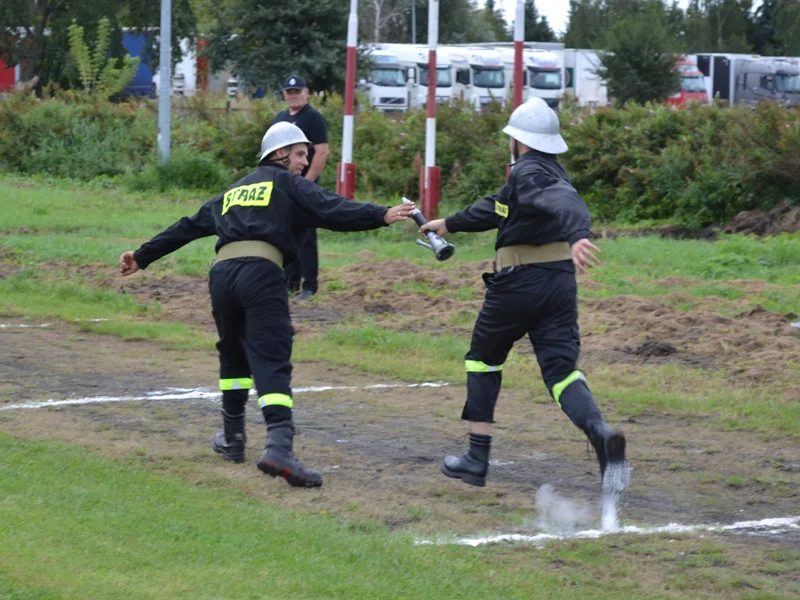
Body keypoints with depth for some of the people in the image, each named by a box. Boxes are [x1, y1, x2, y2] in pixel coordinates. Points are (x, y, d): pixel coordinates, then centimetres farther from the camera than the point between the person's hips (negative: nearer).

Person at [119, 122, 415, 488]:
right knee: (271, 361, -15)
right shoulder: (286, 183, 15)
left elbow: (187, 227, 36)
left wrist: (142, 256, 44)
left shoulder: (233, 192, 32)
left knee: (234, 355, 26)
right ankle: (279, 446, -32)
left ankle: (232, 437, 31)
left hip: (222, 273, 6)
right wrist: (381, 216, -11)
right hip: (262, 273, -6)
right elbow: (330, 210, -2)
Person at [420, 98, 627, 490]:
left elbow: (565, 201, -34)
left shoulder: (529, 173, -12)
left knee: (484, 357, 15)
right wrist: (450, 224, 46)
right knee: (561, 368, -1)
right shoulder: (547, 171, 18)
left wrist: (577, 236, -54)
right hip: (561, 279, 7)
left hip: (519, 281, -7)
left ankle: (477, 458, 19)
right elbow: (497, 208, 34)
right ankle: (600, 434, -31)